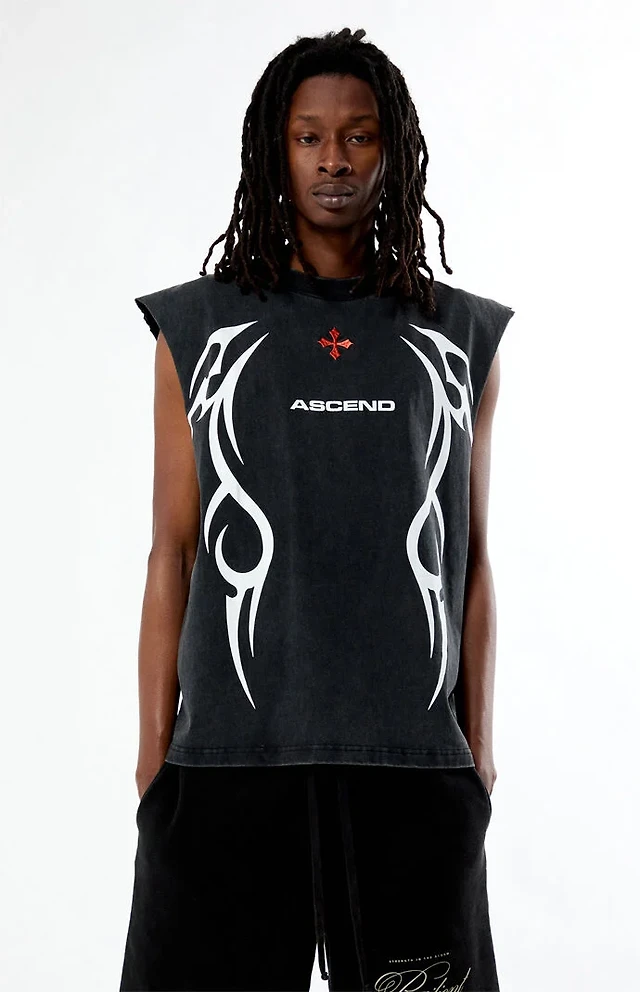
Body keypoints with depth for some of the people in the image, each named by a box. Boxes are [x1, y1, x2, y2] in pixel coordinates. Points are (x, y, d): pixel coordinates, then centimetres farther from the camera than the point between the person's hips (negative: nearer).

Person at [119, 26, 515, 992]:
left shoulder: (461, 338, 9)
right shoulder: (199, 330, 6)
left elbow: (470, 561, 9)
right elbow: (172, 555, 5)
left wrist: (479, 754, 6)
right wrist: (154, 761, 1)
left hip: (415, 765, 1)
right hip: (230, 757, -1)